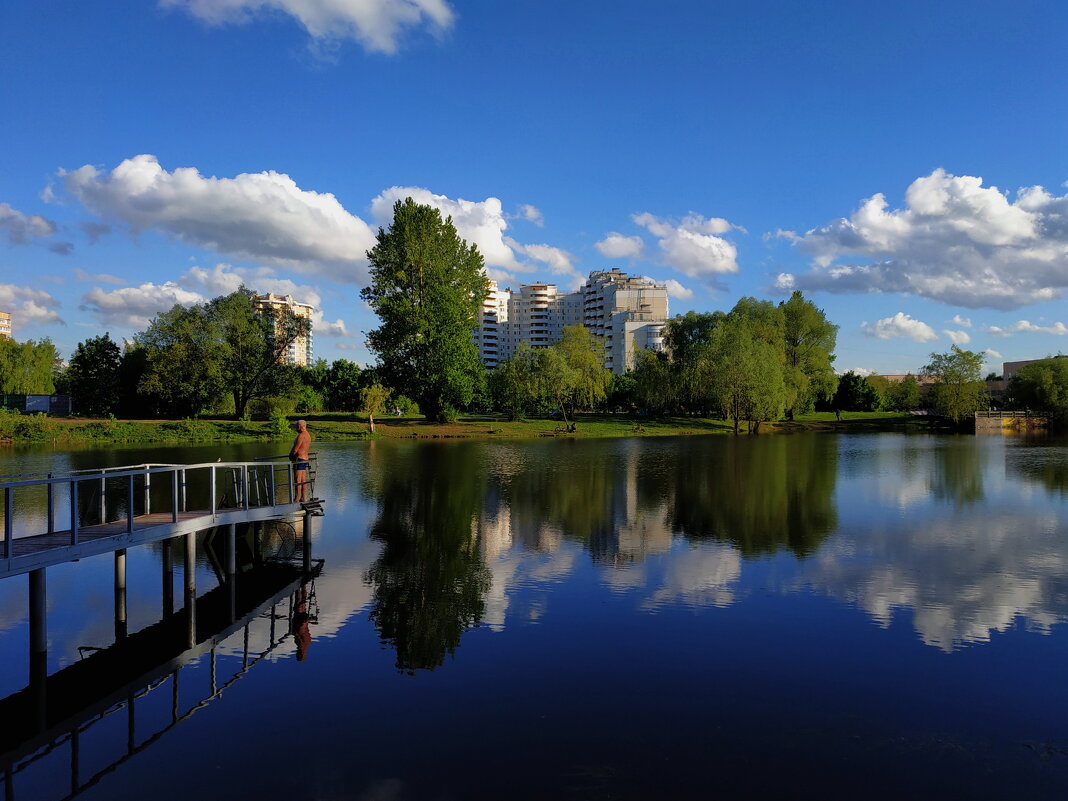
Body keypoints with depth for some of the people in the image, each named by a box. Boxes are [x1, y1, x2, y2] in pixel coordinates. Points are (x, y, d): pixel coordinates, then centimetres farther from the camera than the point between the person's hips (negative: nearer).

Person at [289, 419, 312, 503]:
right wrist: (294, 454, 15)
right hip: (305, 458, 9)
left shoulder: (301, 435, -15)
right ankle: (304, 498, 13)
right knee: (303, 480, 11)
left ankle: (297, 499, -7)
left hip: (299, 458, -9)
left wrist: (290, 456, 0)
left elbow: (295, 449, -17)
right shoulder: (308, 435, 14)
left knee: (298, 479, -7)